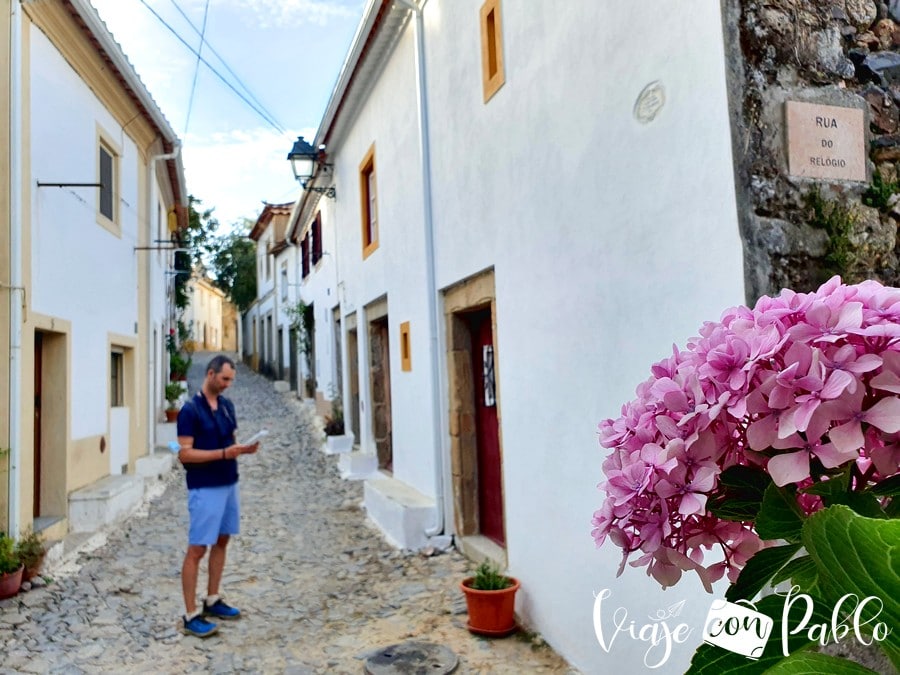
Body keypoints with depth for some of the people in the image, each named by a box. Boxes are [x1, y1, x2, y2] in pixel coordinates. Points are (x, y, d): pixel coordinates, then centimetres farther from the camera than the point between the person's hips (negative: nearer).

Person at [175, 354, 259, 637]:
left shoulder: (227, 405, 9)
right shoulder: (190, 410, -13)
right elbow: (185, 454, -17)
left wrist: (243, 449, -4)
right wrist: (223, 453, -24)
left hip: (229, 484, 8)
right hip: (205, 489, -8)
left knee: (221, 542, 15)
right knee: (197, 549, -2)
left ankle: (212, 601, 28)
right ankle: (190, 615, 6)